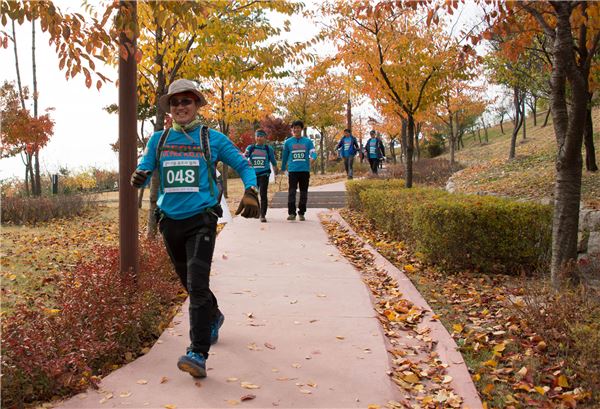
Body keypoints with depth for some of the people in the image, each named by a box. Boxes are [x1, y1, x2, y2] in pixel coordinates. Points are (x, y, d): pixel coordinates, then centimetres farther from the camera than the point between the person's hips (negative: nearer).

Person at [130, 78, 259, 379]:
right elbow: (143, 171, 8)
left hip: (201, 220, -4)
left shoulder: (212, 138, 2)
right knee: (189, 283, 18)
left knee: (197, 284, -18)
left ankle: (198, 354, -18)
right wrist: (138, 178, -17)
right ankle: (213, 317, 46)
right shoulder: (158, 140, 9)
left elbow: (244, 166, 8)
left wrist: (251, 192, -11)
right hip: (170, 220, 4)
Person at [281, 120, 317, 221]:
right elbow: (284, 157, 16)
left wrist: (312, 158, -27)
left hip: (305, 170, 1)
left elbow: (313, 152, -4)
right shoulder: (288, 142, 8)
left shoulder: (308, 141, 7)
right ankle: (292, 213, -13)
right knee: (291, 192, -12)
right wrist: (283, 169, 20)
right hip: (292, 170, -1)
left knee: (304, 193, 6)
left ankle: (301, 213, 16)